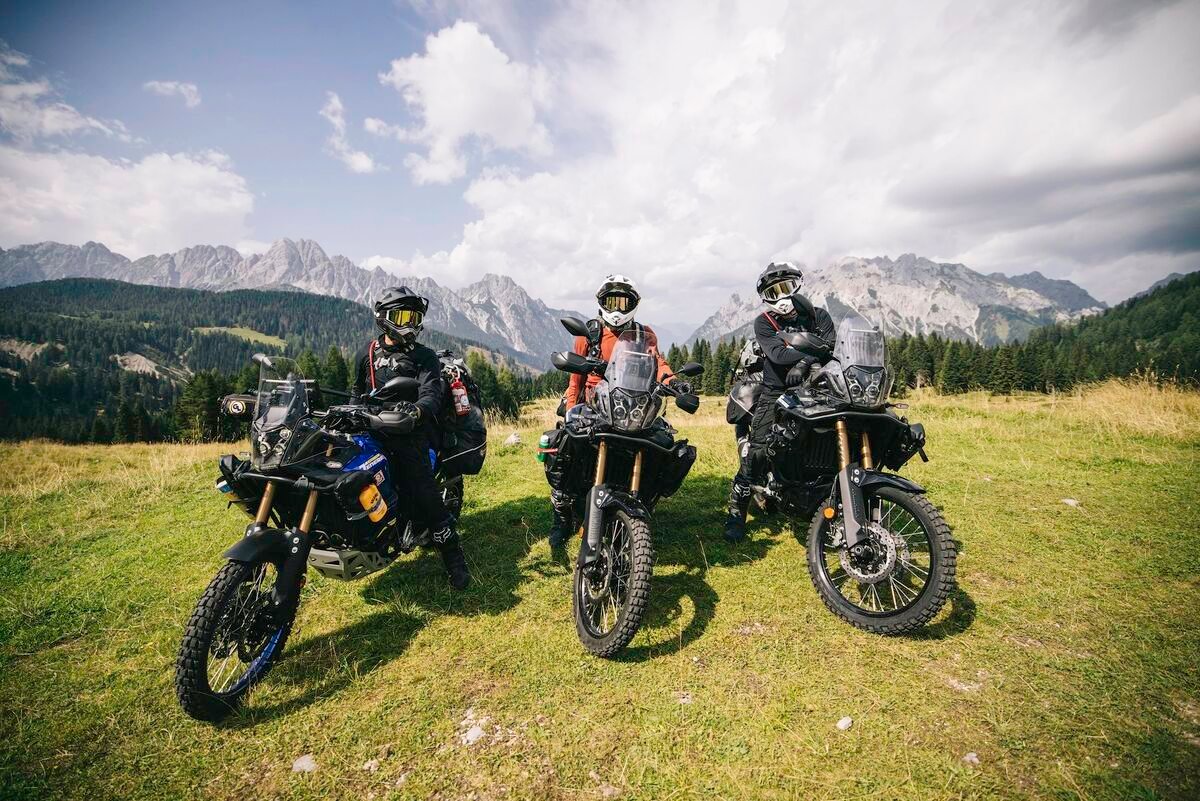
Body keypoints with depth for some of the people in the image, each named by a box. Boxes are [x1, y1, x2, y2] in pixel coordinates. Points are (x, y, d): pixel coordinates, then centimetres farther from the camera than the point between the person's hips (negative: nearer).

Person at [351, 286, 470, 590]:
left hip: (409, 432, -5)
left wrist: (418, 410, -33)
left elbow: (432, 393, -11)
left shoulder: (424, 356, 5)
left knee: (424, 494, -13)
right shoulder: (367, 354, 18)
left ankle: (454, 558, -4)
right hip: (371, 430, 5)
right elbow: (357, 392, 31)